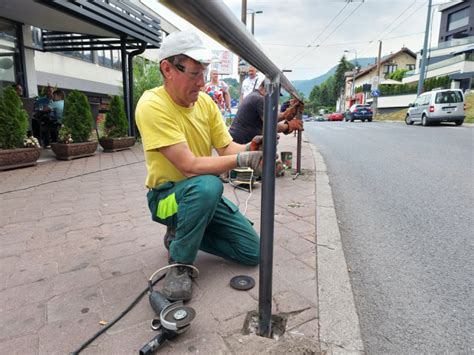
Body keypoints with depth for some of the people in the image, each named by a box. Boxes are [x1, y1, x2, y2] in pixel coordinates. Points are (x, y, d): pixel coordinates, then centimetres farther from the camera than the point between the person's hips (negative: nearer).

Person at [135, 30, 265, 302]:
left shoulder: (205, 101, -2)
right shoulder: (152, 106, -23)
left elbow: (228, 148, -5)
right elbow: (189, 166, -29)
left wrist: (252, 149, -26)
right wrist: (242, 160, -35)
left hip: (205, 194, 7)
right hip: (167, 196, -6)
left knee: (253, 252, 3)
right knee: (208, 185, -41)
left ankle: (181, 233, 18)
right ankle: (180, 264, -15)